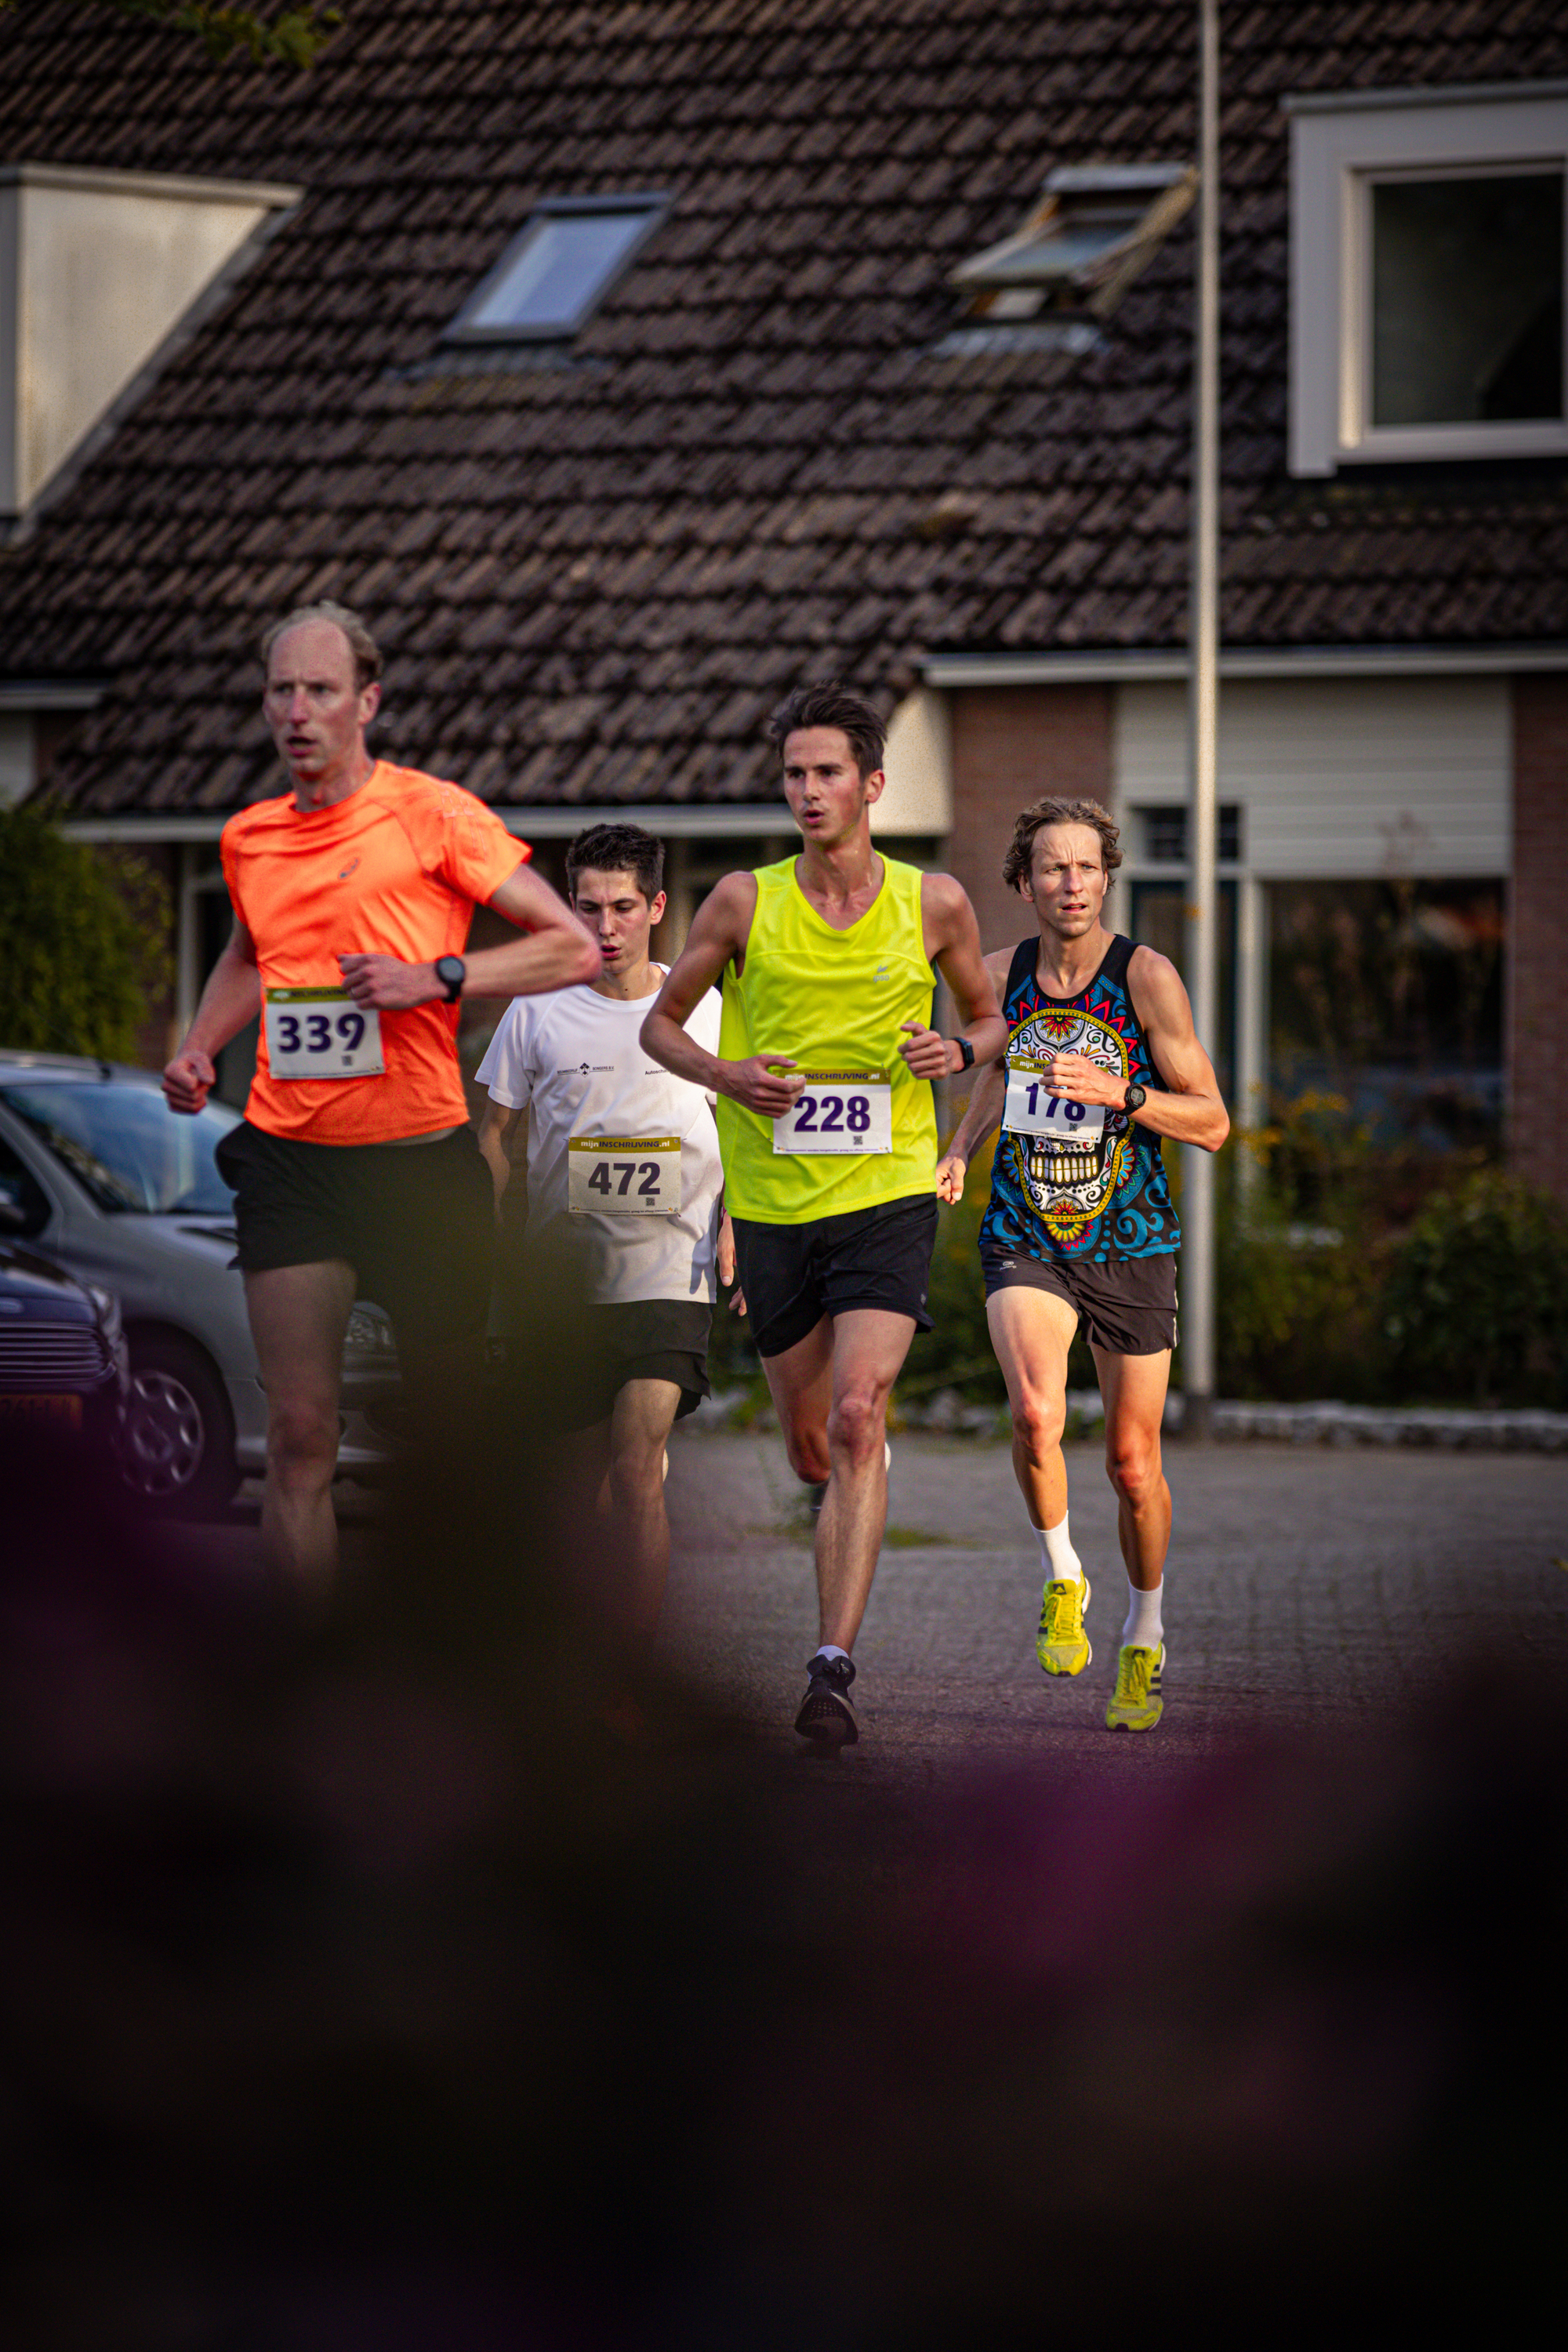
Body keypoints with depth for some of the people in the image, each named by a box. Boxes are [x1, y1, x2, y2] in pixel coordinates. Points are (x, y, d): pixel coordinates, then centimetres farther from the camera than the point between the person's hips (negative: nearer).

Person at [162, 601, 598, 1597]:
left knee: (450, 1424, 5)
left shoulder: (432, 814, -4)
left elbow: (575, 948, -4)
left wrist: (434, 977, -14)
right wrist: (199, 1047, 15)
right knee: (300, 1436, -7)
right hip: (290, 1162, 3)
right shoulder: (249, 838, 11)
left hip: (421, 1161, -3)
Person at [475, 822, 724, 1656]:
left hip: (666, 1267, -2)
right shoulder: (535, 1013, 5)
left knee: (638, 1470, -17)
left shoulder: (705, 1011, 5)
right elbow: (495, 1135, 11)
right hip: (561, 1270, 2)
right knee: (588, 1474, 8)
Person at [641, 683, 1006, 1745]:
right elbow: (662, 1023, 10)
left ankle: (833, 1667, -20)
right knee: (812, 1447, 10)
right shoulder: (745, 903, 0)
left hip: (889, 1193, -2)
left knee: (856, 1423, -18)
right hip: (774, 1205, 2)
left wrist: (959, 1049, -8)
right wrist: (728, 1077, -10)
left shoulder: (934, 903, 1)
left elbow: (992, 1017, 16)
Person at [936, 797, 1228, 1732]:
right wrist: (959, 1149, 7)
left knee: (1134, 1463, 6)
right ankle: (1062, 1577, 1)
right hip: (1025, 1239, 1)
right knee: (1036, 1415, -26)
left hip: (1131, 1243, -1)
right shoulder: (1002, 975, 0)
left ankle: (1145, 1636, 30)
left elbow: (1212, 1122, -9)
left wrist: (1114, 1092, -23)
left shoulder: (1147, 978, -10)